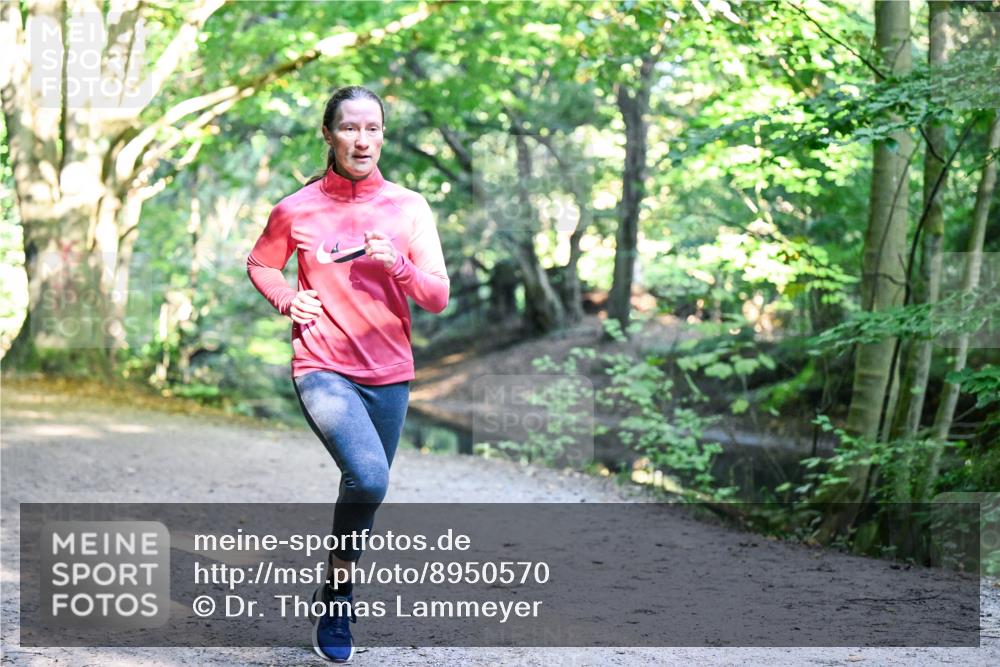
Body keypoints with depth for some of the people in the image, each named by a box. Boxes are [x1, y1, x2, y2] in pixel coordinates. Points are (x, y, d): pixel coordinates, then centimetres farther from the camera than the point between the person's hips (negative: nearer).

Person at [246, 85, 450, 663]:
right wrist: (286, 299, -3)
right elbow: (260, 265, 17)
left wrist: (397, 264, -19)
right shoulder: (297, 210, -2)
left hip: (389, 375, 3)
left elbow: (438, 299, -1)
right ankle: (338, 588, -1)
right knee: (369, 475, -26)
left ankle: (339, 597, 37)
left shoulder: (409, 207, 1)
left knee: (368, 489, 13)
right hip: (323, 369, -3)